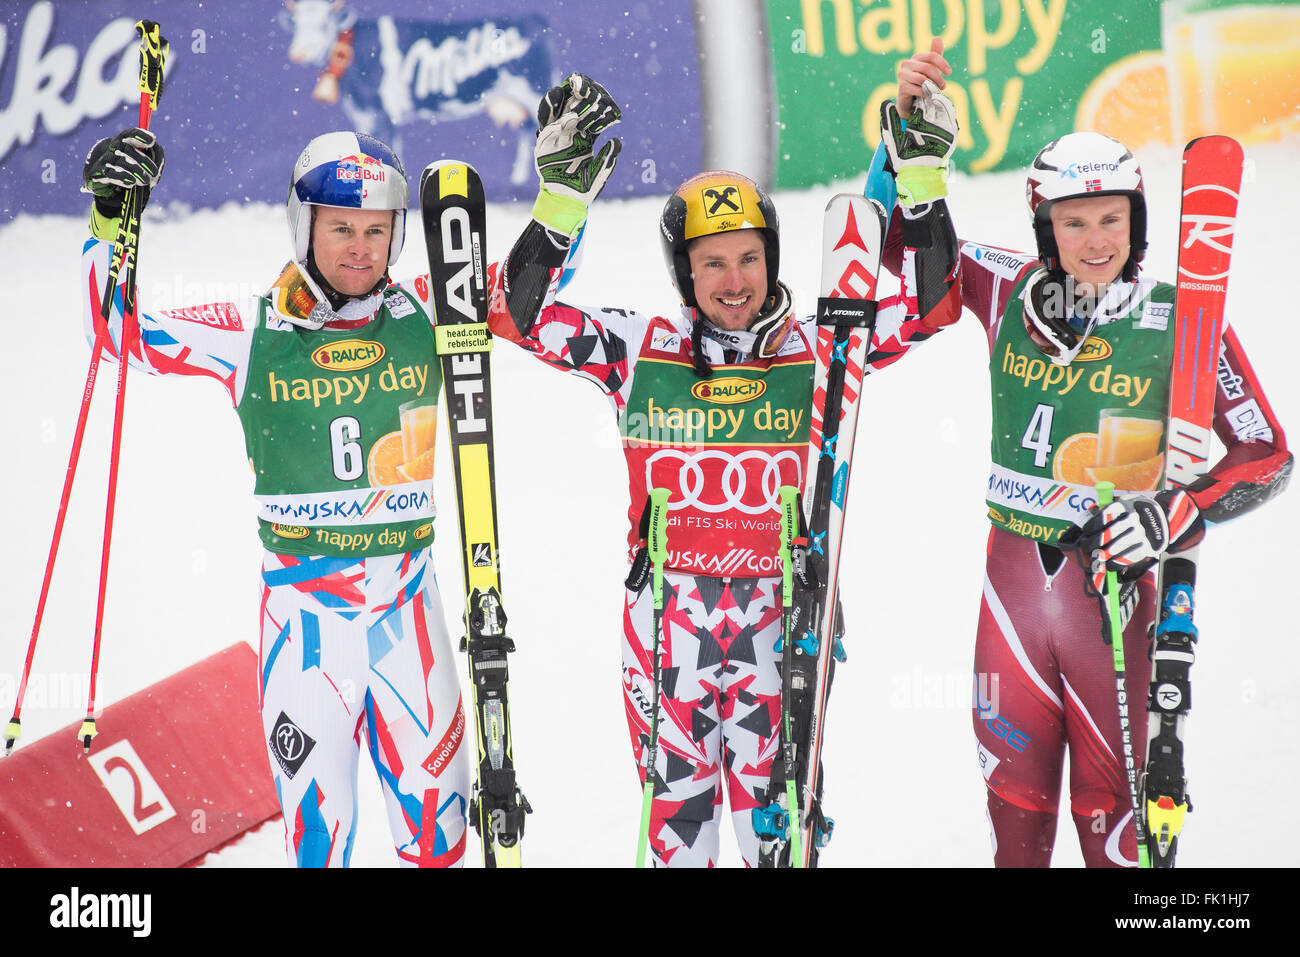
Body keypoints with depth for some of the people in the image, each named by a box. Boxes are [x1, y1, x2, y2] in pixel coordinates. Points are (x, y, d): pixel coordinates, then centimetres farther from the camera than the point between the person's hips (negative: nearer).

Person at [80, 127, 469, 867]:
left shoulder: (425, 315, 0)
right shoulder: (254, 335, -3)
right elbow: (125, 331, 0)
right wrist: (112, 224, -11)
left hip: (408, 597, 2)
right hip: (302, 603, -1)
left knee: (435, 804, 9)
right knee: (317, 813, 2)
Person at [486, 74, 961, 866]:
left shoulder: (813, 352, 1)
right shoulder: (639, 352, 1)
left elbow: (929, 305, -2)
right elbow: (523, 314, -3)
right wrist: (564, 195, -12)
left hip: (778, 623, 0)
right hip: (666, 624, 1)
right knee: (677, 828, 8)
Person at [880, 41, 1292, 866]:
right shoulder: (1011, 294, -2)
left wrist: (1173, 517, -18)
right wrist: (908, 128, -11)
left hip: (1114, 581, -3)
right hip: (1013, 573, 3)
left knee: (1109, 801, 2)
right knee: (1013, 794, 12)